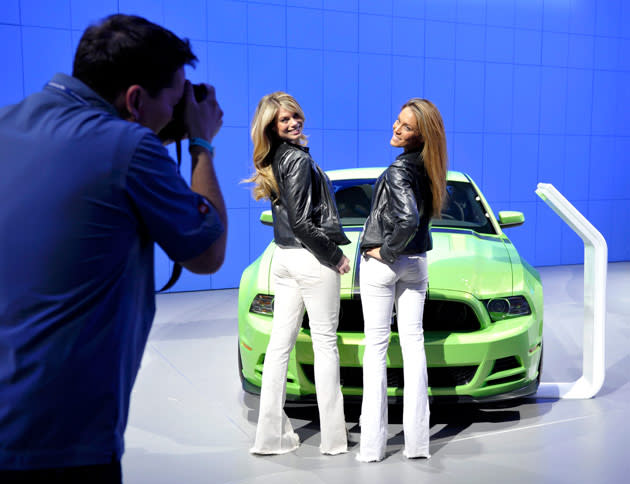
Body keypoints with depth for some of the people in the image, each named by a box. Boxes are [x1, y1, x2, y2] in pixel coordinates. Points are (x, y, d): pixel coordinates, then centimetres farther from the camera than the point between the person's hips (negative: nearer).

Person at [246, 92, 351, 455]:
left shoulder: (274, 161, 12)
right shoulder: (298, 159, -14)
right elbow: (301, 223, -20)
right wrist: (336, 256, -10)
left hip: (284, 258, 8)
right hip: (312, 260, -8)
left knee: (280, 343, 8)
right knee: (325, 342, 2)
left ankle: (272, 434, 14)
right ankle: (333, 436, 11)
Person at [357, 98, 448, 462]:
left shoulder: (399, 170, -19)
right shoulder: (429, 169, 3)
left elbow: (408, 219, -32)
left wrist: (387, 251, -17)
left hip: (382, 264, -7)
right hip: (417, 262, 7)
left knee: (376, 347, 1)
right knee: (413, 343, 8)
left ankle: (373, 445, 6)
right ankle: (417, 441, 13)